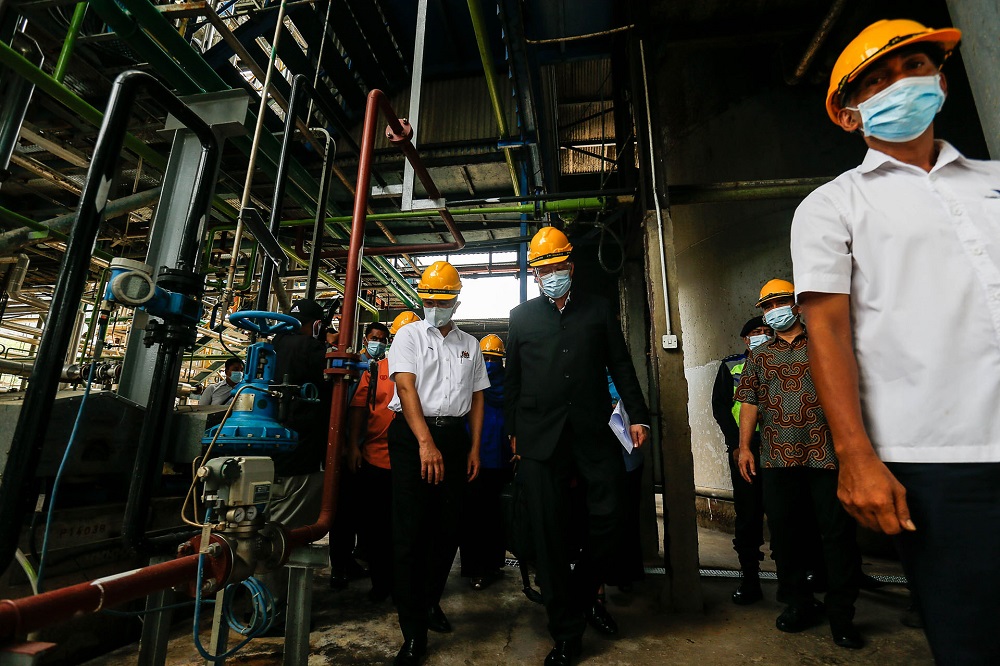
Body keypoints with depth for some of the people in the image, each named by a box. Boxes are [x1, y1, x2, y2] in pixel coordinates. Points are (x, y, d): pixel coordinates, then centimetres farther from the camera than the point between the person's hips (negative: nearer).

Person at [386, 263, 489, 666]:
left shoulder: (469, 345, 14)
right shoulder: (409, 335, 2)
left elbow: (477, 398, 15)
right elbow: (406, 387, -10)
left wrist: (474, 447, 7)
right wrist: (425, 443, -19)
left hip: (454, 436, 4)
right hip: (412, 436, -4)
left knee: (448, 527, 11)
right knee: (410, 532, -1)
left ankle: (431, 601, 35)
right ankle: (414, 631, 12)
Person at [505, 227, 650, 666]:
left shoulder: (599, 309, 14)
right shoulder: (521, 316, 13)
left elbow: (620, 366, 11)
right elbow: (513, 379, 13)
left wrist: (637, 415, 3)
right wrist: (514, 430, 10)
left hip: (595, 432, 1)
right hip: (541, 437, 0)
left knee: (608, 519, 2)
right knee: (550, 532, 4)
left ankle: (584, 597, 33)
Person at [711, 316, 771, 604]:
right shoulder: (731, 366, 8)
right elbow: (720, 406, 3)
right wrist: (737, 444, -6)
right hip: (743, 448, -1)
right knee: (747, 514, 1)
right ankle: (750, 579, 10)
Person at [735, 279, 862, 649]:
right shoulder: (758, 355, 13)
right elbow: (750, 403, 9)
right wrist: (744, 446, 1)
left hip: (826, 454, -2)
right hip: (777, 458, 2)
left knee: (838, 533, 2)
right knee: (784, 533, 8)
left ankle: (841, 614, 18)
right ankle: (799, 604, 25)